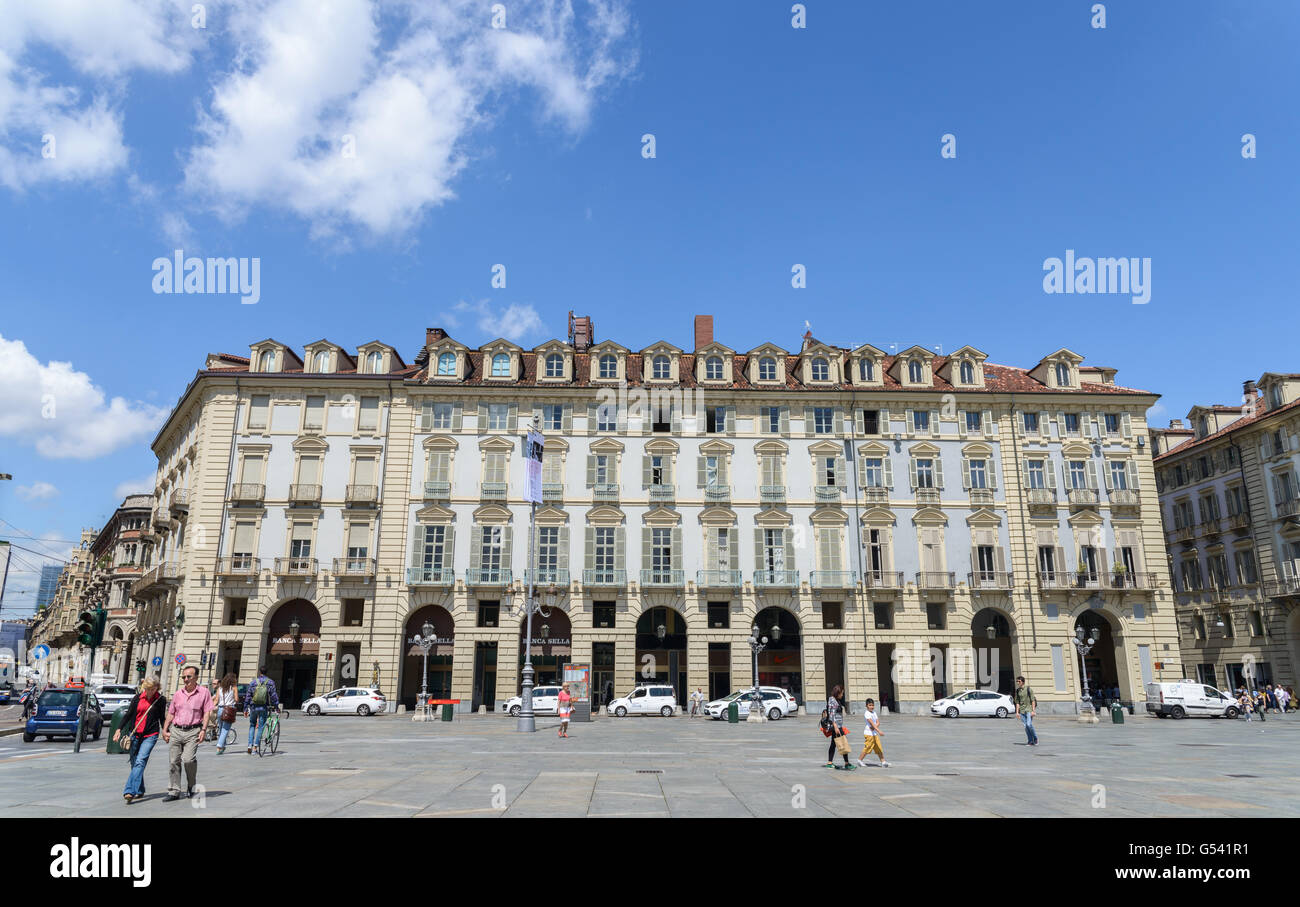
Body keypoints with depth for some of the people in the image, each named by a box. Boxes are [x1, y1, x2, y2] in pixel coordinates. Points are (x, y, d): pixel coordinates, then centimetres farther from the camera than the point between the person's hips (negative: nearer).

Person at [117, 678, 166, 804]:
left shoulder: (161, 700, 1)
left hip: (150, 735, -3)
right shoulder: (137, 698, 4)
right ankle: (139, 791, 22)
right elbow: (128, 715, 9)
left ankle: (129, 791, -24)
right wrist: (119, 729, 3)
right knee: (134, 763, 8)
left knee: (140, 762, -17)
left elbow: (162, 718, 8)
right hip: (134, 734, 3)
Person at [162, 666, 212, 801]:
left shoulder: (204, 692, 3)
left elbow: (207, 712, 0)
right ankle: (174, 791, 11)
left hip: (193, 731, -4)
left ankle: (191, 786, 7)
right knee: (174, 761, 1)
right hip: (176, 730, 4)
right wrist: (165, 730, 10)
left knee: (188, 759, -17)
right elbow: (170, 713, 19)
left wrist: (203, 730, -9)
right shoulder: (178, 694, 15)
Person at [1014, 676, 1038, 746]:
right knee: (1025, 726, 2)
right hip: (1022, 710, 5)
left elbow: (1033, 700, -8)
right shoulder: (1017, 690, 9)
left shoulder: (1029, 689, -6)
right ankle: (1031, 741, 9)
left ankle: (1035, 738, 5)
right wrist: (1017, 712, 7)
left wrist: (1033, 710, -14)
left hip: (1029, 709, -5)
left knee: (1029, 724, -16)